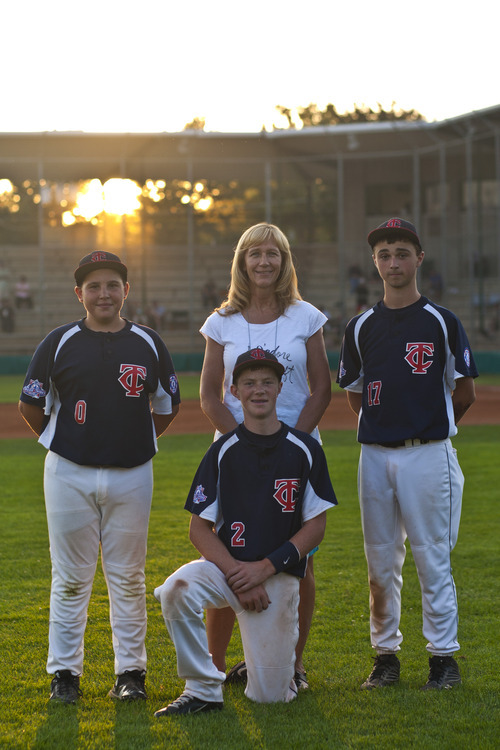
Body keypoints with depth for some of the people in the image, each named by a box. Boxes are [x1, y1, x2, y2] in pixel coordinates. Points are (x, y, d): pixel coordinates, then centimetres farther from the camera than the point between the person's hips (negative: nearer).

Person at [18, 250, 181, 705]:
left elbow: (168, 406, 16)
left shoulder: (148, 343, 6)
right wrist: (60, 444, 5)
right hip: (70, 475, -1)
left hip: (132, 475, 1)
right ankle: (64, 672, 10)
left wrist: (139, 443, 9)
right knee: (71, 577, 3)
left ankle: (131, 671, 15)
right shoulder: (60, 343, 0)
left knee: (128, 577, 7)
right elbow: (31, 404, 8)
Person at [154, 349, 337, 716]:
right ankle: (203, 689, -17)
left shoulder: (305, 450, 1)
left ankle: (275, 659, 31)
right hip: (226, 565, 0)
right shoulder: (223, 451, 1)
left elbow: (316, 526, 0)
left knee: (268, 695, -6)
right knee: (176, 589, -34)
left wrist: (264, 568, -13)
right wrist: (236, 575, -16)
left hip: (280, 576, 0)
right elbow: (199, 528, -1)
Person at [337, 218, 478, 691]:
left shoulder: (441, 323, 0)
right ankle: (386, 655, 16)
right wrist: (389, 423, 10)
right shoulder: (361, 327, 9)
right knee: (380, 560, 8)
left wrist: (430, 427, 7)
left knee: (432, 558, -2)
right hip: (375, 454, 4)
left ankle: (444, 657, 6)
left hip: (428, 455, -4)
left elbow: (464, 393, 3)